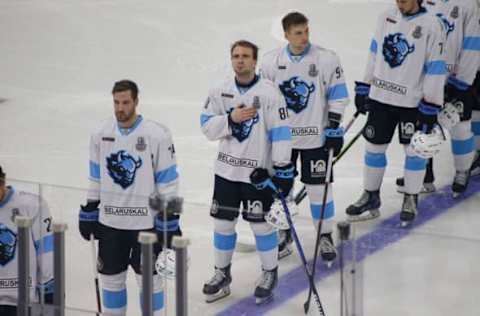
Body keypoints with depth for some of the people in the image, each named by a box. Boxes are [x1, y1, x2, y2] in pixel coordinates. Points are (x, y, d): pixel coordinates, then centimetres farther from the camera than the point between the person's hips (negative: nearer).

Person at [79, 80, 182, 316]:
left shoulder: (157, 135, -12)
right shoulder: (101, 134, 1)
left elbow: (167, 181, -8)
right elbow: (96, 178, 11)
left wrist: (170, 220, -9)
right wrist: (88, 213, 11)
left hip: (146, 221, -4)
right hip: (110, 220, 4)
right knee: (110, 275, 11)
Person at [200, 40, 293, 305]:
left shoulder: (269, 93, -11)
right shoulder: (220, 92, 2)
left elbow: (280, 133, -12)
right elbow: (207, 127, -1)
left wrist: (283, 169, -15)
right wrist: (231, 119, -19)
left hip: (258, 171, -4)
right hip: (227, 168, 4)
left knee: (261, 223, 1)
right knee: (223, 222, 10)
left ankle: (270, 273, 21)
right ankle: (222, 273, 26)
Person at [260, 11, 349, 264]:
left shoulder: (327, 59, -9)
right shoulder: (271, 61, -1)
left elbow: (337, 96, -3)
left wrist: (334, 127, -7)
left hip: (316, 136, -3)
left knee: (318, 187, 1)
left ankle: (325, 237, 15)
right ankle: (283, 235, 24)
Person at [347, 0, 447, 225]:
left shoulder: (431, 25, -13)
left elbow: (435, 69, -12)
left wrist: (430, 108, -13)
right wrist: (363, 87, 12)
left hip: (412, 102, -4)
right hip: (380, 97, 5)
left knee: (415, 151, 6)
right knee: (374, 147, 11)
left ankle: (411, 200, 23)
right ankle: (370, 197, 25)